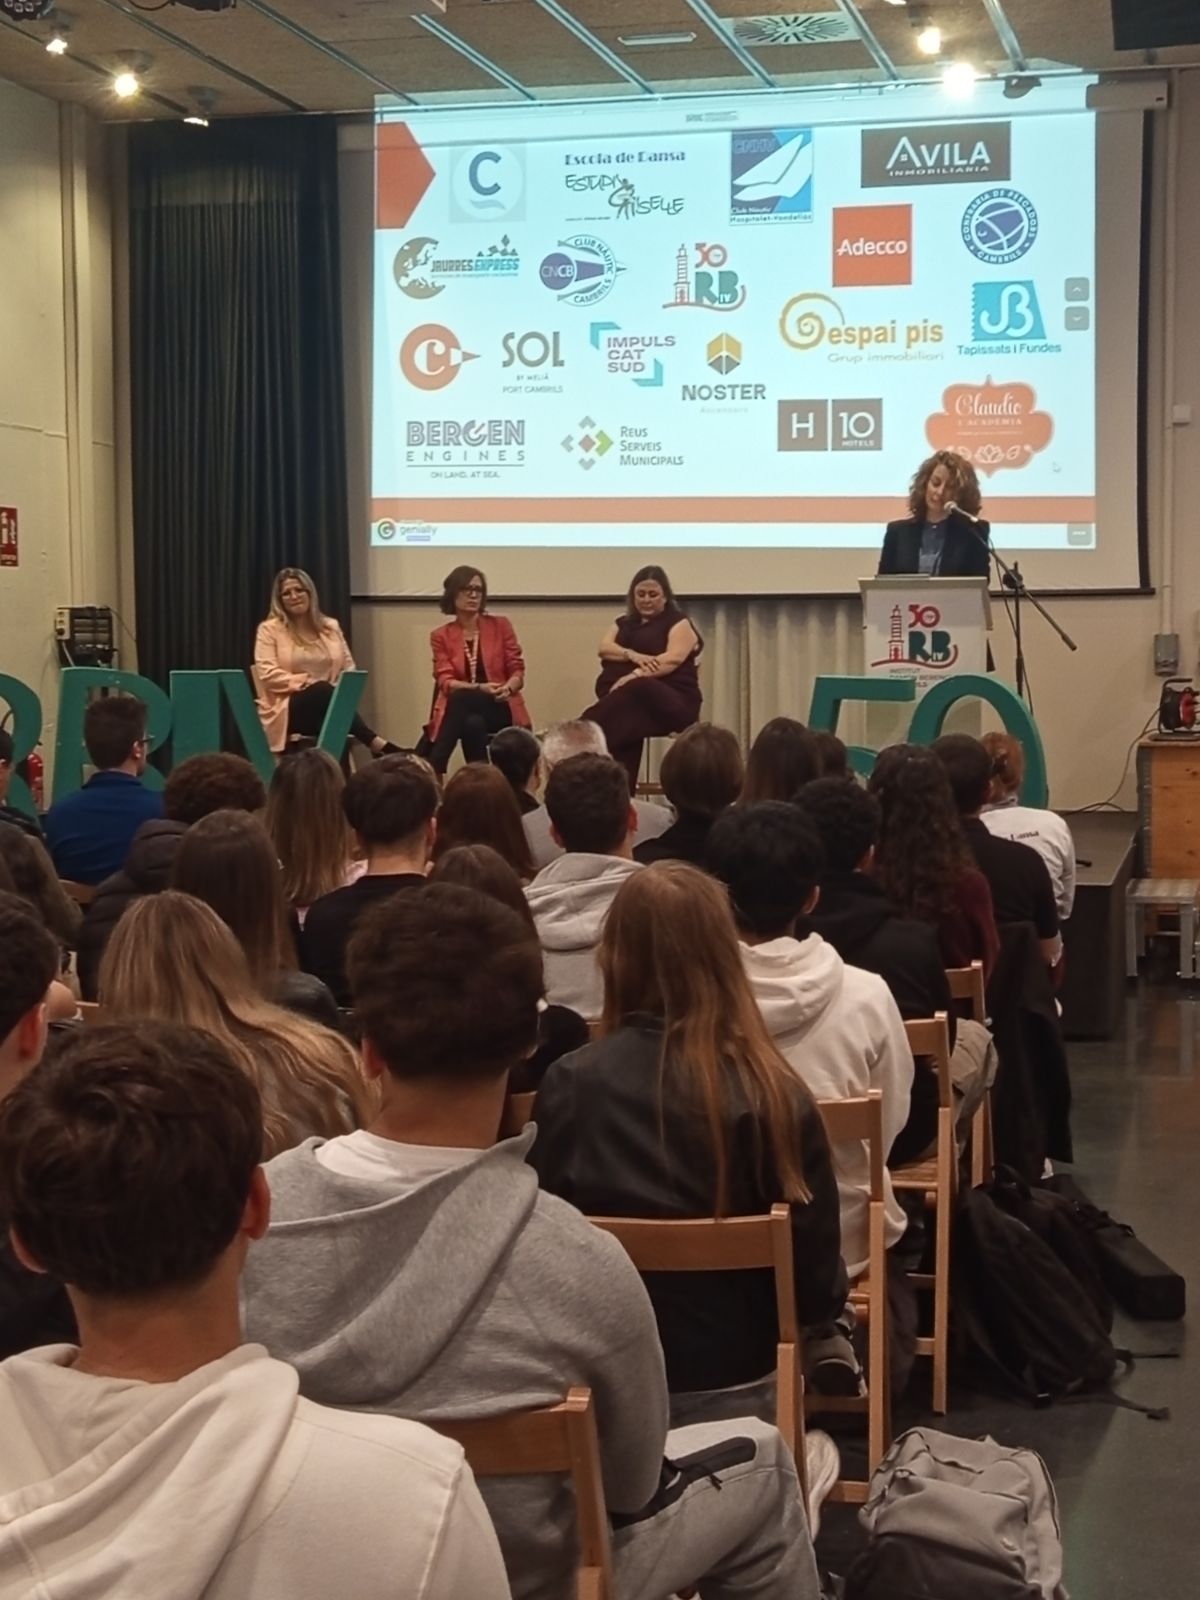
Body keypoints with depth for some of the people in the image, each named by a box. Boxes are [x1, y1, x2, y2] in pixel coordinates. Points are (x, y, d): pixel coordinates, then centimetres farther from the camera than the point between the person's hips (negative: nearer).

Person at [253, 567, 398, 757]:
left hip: (328, 704, 3)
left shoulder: (330, 627, 18)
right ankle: (378, 745, -43)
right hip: (289, 709, -3)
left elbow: (349, 669, 16)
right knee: (322, 691, -36)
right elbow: (268, 674, -6)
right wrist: (304, 682, -16)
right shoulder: (269, 629, 4)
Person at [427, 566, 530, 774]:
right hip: (464, 709, 1)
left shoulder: (501, 626, 8)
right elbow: (446, 682, -4)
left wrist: (507, 688, -21)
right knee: (473, 724, -37)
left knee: (461, 700, -32)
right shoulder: (441, 636, 8)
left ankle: (432, 771, -30)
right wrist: (480, 688, -23)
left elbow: (517, 671, 3)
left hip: (500, 708, 0)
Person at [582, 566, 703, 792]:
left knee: (636, 690, -39)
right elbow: (604, 648, 4)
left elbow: (673, 659, -13)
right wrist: (632, 655, -17)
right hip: (630, 697, 4)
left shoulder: (678, 623, 5)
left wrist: (635, 675, -26)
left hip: (672, 703, -4)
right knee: (628, 722, -33)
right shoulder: (624, 623, 23)